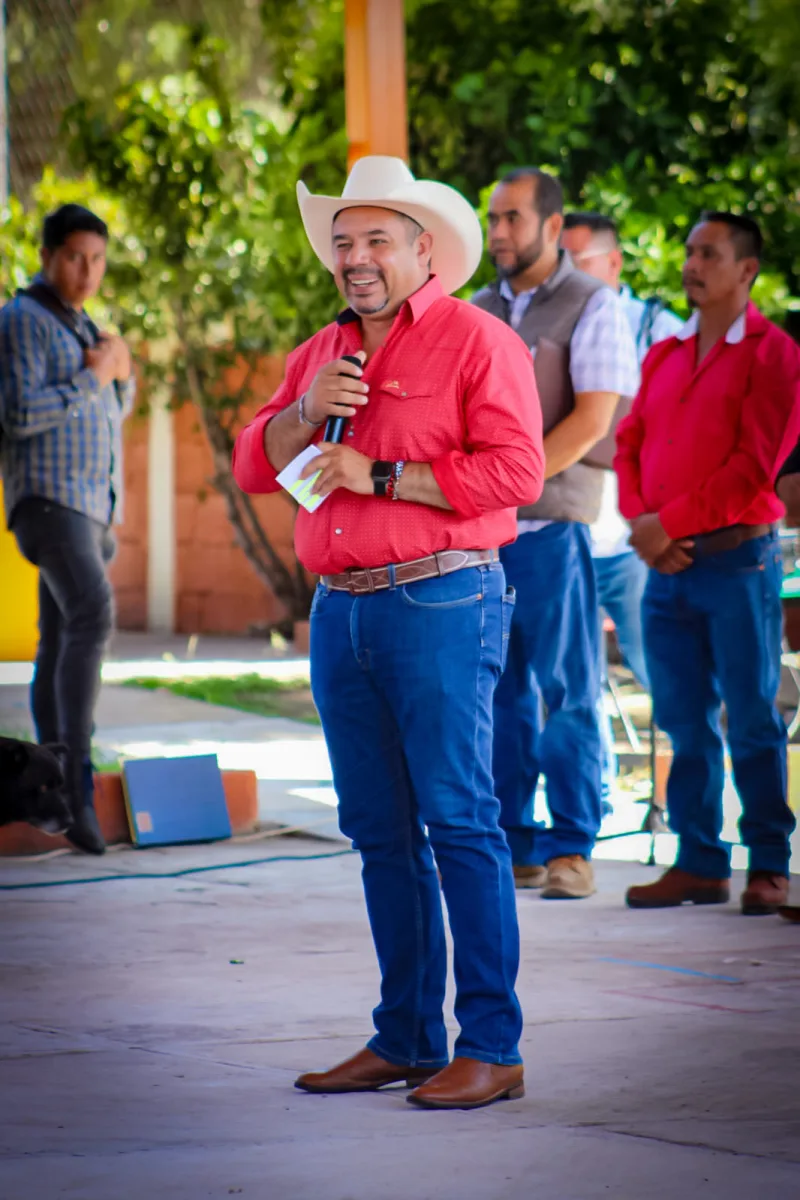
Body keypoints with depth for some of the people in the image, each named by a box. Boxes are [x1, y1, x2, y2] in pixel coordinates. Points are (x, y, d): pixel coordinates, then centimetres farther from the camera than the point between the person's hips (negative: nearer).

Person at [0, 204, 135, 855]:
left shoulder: (76, 324, 20)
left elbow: (114, 411, 22)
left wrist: (121, 372, 1)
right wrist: (91, 377, -14)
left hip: (90, 506, 9)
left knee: (60, 641, 9)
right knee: (92, 613, -26)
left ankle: (56, 791, 10)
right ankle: (77, 780, -33)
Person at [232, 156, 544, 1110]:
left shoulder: (476, 341, -3)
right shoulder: (319, 354, 19)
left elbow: (514, 469, -13)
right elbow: (252, 464, 15)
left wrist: (380, 475, -13)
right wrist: (306, 411, -4)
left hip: (441, 605, -7)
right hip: (340, 610, 7)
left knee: (458, 821, -9)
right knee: (380, 831, 10)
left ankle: (492, 1049, -7)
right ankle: (405, 1039, 16)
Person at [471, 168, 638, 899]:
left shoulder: (592, 307, -1)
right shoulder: (477, 311, 16)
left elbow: (591, 420, -10)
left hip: (552, 521, -5)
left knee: (566, 692, -3)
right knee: (499, 690, 6)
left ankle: (571, 850, 1)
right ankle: (514, 845, 11)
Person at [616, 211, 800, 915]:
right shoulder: (664, 357, 16)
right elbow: (629, 446, 14)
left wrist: (670, 523, -13)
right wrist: (641, 525, -4)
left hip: (736, 559, -6)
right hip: (668, 565, 6)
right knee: (685, 722, 6)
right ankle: (699, 863, 11)